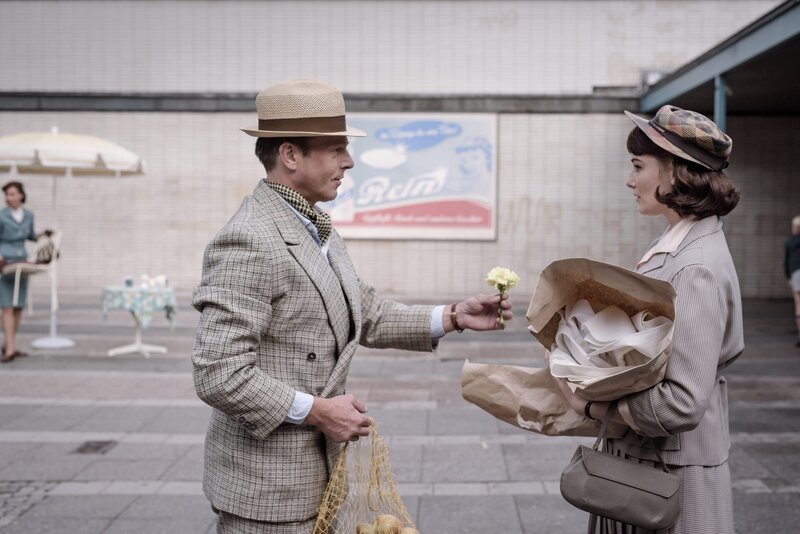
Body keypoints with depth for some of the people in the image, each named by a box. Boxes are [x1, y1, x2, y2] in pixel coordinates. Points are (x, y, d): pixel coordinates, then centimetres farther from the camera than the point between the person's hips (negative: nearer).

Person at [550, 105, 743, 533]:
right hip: (643, 456, 8)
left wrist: (592, 406, -18)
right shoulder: (677, 246, 4)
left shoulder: (695, 268, -24)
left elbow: (684, 403, -27)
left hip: (671, 469, -8)